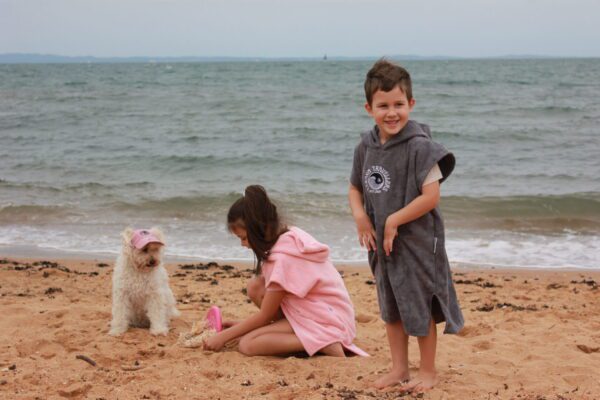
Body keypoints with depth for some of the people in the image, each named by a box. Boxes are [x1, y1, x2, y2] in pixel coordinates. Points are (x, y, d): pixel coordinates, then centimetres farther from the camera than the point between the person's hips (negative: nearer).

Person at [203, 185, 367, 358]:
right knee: (255, 287, 3)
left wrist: (223, 336, -2)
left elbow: (265, 315, -11)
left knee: (247, 345, -17)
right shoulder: (290, 236, 4)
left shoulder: (284, 258, -21)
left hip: (328, 323, -10)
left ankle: (321, 344, -17)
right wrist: (238, 326, 16)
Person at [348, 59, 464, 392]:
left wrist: (394, 221, -18)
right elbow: (355, 188, 11)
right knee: (390, 308, 18)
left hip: (417, 241, -6)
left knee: (419, 308, 6)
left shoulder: (420, 146, -19)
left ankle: (427, 371, 24)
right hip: (382, 241, 7)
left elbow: (431, 196, -22)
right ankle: (399, 368, 33)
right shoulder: (366, 146, 0)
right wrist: (360, 216, -7)